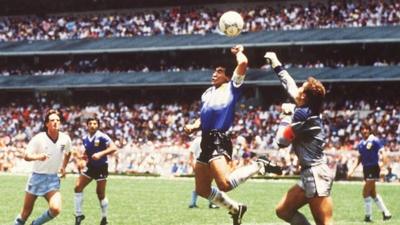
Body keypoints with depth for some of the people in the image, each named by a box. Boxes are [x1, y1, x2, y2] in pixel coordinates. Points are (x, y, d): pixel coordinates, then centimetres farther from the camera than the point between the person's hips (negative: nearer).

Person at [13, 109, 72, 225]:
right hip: (37, 176, -2)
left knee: (55, 209, -19)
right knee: (26, 212, 5)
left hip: (53, 179, 2)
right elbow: (26, 156, -18)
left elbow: (68, 153, 19)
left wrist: (63, 167, 11)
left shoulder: (65, 139, -3)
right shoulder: (38, 138, -13)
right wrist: (38, 157, -36)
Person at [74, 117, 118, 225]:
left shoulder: (102, 137, -16)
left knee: (100, 194, -1)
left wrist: (100, 154, -36)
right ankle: (78, 214, 4)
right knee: (78, 187, -6)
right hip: (90, 167, 6)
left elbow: (113, 148, -25)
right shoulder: (85, 139, 3)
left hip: (101, 168, -6)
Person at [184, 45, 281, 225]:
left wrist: (238, 52, 8)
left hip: (219, 141, -8)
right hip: (206, 141, 8)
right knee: (202, 190, 9)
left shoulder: (232, 87, 2)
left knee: (225, 184, -27)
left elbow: (243, 63, -12)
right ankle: (235, 209, 27)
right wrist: (193, 126, 8)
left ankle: (259, 166, -6)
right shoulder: (208, 93, 24)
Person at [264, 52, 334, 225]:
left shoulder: (302, 114, -15)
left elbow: (282, 141, -8)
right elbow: (290, 86, 27)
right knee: (283, 210, 14)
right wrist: (276, 65, 37)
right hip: (309, 174, 10)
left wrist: (286, 116, 2)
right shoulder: (308, 110, 11)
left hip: (316, 174, -10)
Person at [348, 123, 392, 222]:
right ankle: (386, 213, 22)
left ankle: (368, 216, 1)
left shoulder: (374, 140, -10)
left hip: (373, 168, -8)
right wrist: (353, 169, 14)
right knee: (372, 193, 12)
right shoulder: (360, 144, 9)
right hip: (366, 169, 8)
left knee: (365, 192, -10)